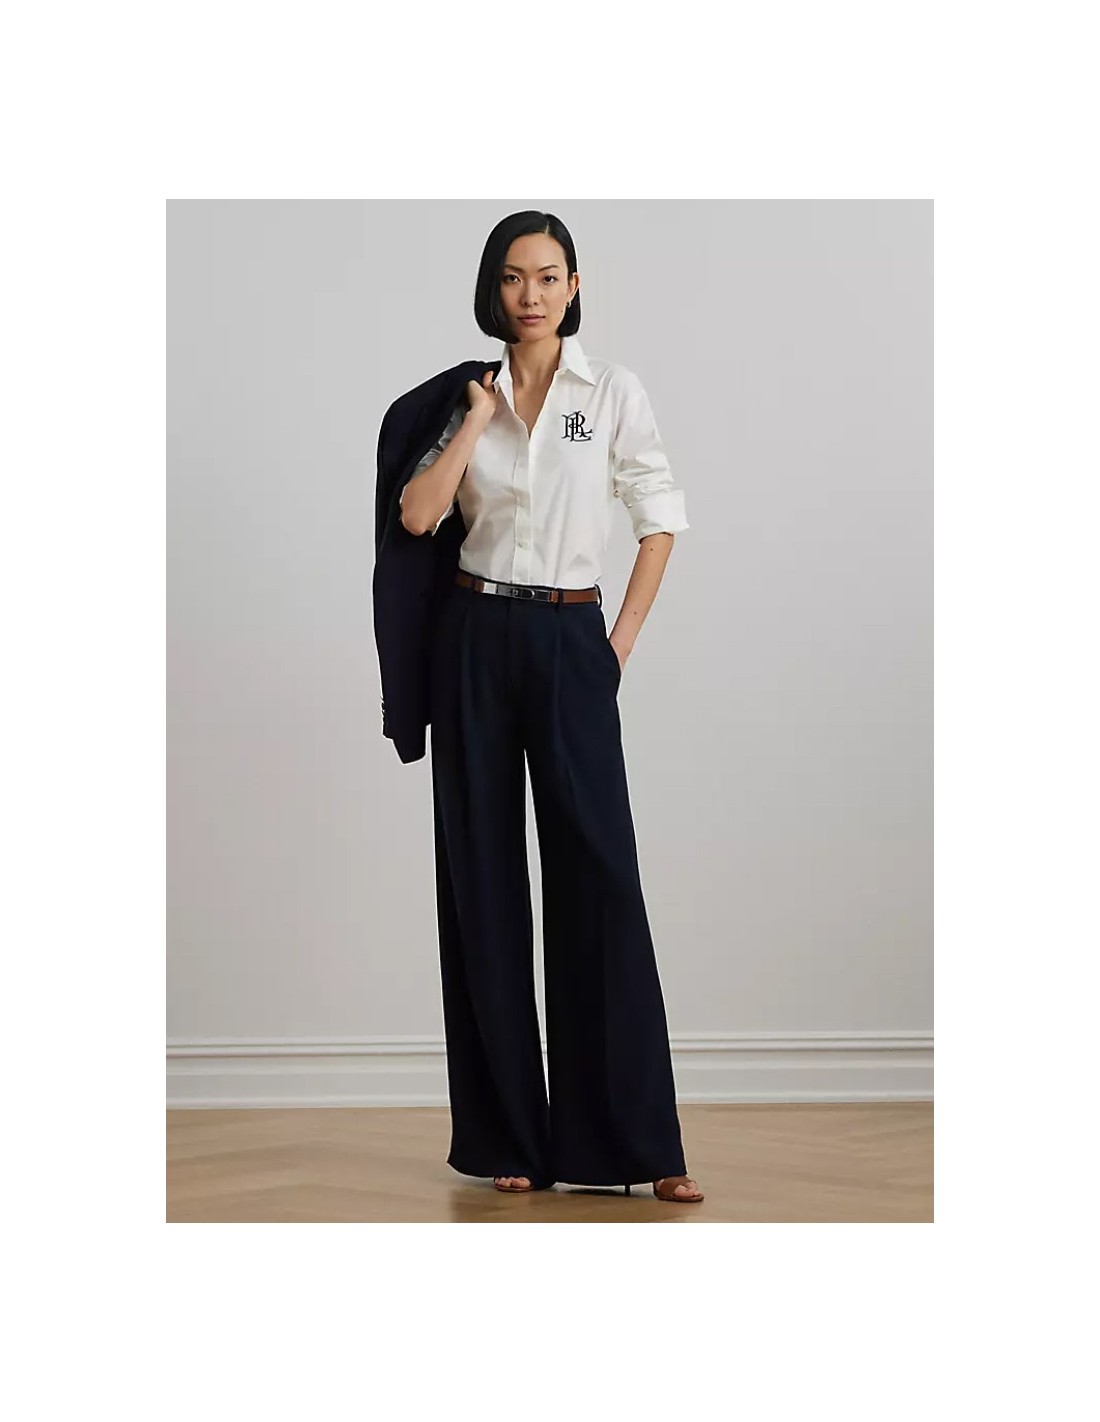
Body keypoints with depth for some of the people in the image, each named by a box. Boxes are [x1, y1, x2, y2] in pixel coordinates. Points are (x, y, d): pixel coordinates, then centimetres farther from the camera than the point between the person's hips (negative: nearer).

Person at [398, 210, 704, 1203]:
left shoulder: (613, 391, 2)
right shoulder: (469, 395, 9)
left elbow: (662, 520, 4)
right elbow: (418, 516, -4)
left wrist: (624, 640, -2)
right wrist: (478, 416, -6)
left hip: (571, 642, -2)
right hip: (477, 638, 3)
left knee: (599, 878, -7)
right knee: (482, 878, 2)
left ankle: (637, 1141, -2)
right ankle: (506, 1135, 10)